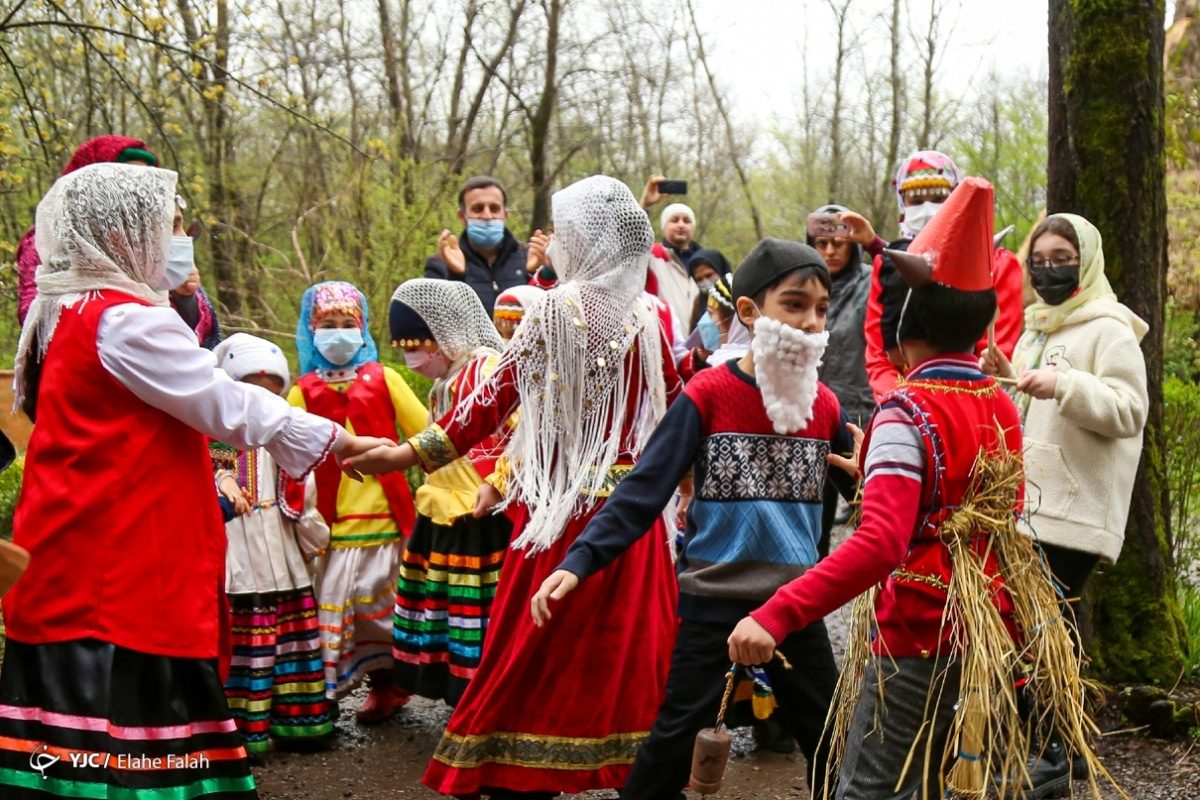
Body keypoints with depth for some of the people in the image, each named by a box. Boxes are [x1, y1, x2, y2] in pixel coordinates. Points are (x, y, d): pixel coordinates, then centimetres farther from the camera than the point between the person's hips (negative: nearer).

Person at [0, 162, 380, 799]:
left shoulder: (61, 313, 16)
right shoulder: (127, 319, -13)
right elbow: (227, 404, -12)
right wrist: (335, 439, -3)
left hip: (67, 573, 9)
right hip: (125, 575, -9)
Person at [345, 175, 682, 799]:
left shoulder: (556, 309, -7)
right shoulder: (646, 320, 3)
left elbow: (495, 398, -8)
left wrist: (410, 454, -2)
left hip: (561, 504, -3)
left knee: (535, 654, 3)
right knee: (628, 649, 8)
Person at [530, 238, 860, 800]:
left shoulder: (824, 404, 2)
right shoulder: (708, 394, -10)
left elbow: (862, 491, 11)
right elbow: (643, 490, -12)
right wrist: (578, 562, -21)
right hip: (715, 603, -4)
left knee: (831, 741, 14)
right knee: (675, 739, 2)